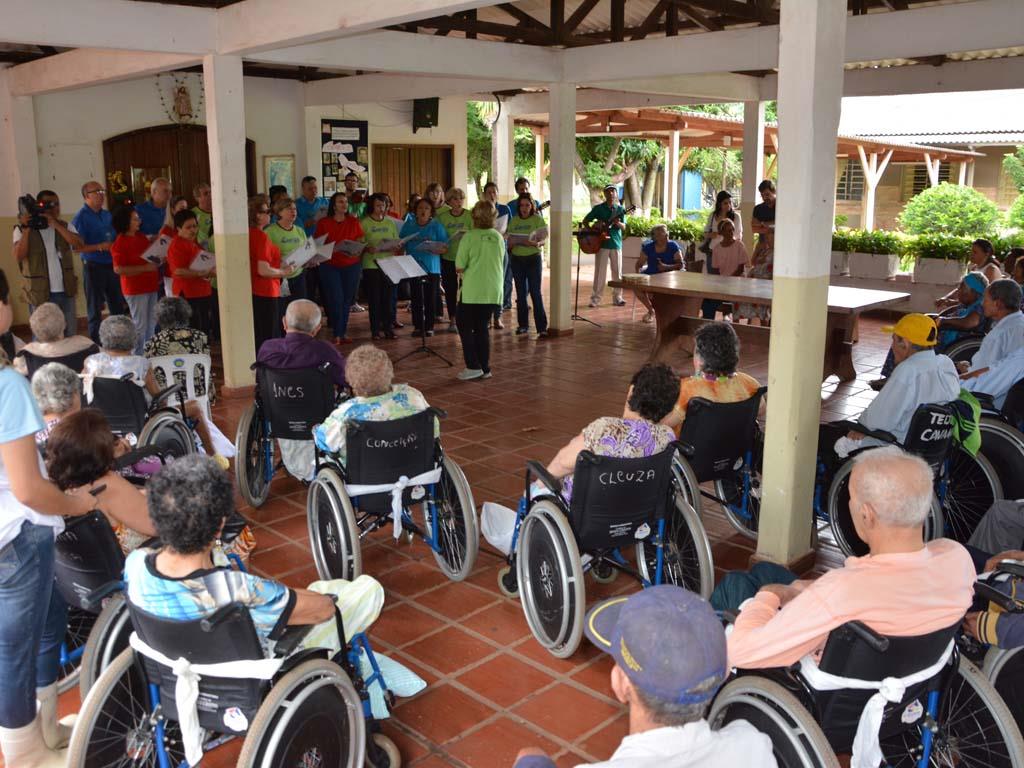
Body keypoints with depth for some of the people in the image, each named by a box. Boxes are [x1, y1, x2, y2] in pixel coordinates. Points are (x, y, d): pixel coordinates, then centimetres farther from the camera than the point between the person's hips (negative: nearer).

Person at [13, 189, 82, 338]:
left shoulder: (65, 226, 8)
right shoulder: (23, 229, -2)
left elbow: (79, 244, -11)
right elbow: (18, 257, -15)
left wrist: (56, 224, -17)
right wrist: (26, 228, -19)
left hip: (66, 292, 3)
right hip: (40, 294, -3)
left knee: (71, 336, 12)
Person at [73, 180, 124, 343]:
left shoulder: (107, 215, 10)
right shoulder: (81, 218, -9)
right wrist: (99, 247, -22)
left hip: (111, 265, 6)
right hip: (93, 267, -6)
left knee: (117, 306, 12)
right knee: (95, 309, 4)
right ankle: (96, 344, 13)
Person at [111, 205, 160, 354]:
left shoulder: (141, 237, 11)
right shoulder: (120, 244, -13)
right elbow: (118, 269, -19)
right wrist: (145, 268, -21)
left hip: (150, 287, 8)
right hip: (135, 290, -8)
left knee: (151, 324, 14)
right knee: (140, 326, -3)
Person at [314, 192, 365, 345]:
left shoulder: (354, 222, 7)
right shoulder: (323, 223, 0)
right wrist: (336, 248, -17)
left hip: (351, 265, 3)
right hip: (330, 265, -2)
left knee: (347, 300, 6)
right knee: (336, 299, -7)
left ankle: (343, 332, 16)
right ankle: (337, 334, 2)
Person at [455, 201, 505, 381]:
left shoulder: (469, 237, -10)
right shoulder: (499, 238, 4)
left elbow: (459, 267, -11)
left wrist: (463, 272, 9)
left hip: (472, 291, -5)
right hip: (493, 291, 5)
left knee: (465, 327, 8)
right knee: (482, 328, 14)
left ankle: (474, 367, 0)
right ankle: (485, 368, 14)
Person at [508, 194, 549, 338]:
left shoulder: (537, 219, -3)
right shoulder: (514, 220, 7)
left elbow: (542, 239, -7)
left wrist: (534, 243, -28)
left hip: (533, 258, -4)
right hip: (517, 258, 4)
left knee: (535, 292, -8)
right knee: (521, 293, 8)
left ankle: (542, 327, -7)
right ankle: (523, 325, 19)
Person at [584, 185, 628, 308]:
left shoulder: (620, 209, 6)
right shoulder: (598, 208, 2)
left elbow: (624, 227, 2)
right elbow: (585, 221, 5)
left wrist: (618, 223, -19)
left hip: (616, 243, 2)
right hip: (601, 243, -2)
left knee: (617, 272, 4)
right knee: (600, 272, -2)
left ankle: (617, 297, 13)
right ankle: (595, 298, 4)